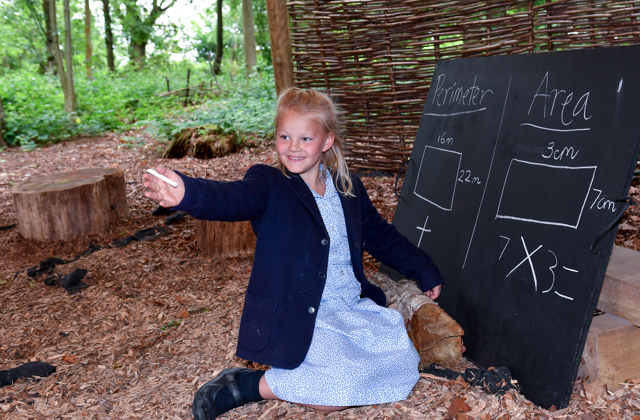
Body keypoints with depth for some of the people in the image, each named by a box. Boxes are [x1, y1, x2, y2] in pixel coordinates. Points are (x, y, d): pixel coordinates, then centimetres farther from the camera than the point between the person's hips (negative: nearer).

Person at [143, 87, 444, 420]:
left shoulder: (349, 188, 8)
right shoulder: (269, 184, -9)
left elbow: (381, 236, 21)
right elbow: (234, 198, -32)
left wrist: (425, 273, 27)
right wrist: (187, 193, -55)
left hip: (354, 306, 7)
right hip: (298, 317, -7)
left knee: (403, 363, -4)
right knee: (344, 391, -22)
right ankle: (250, 385, -2)